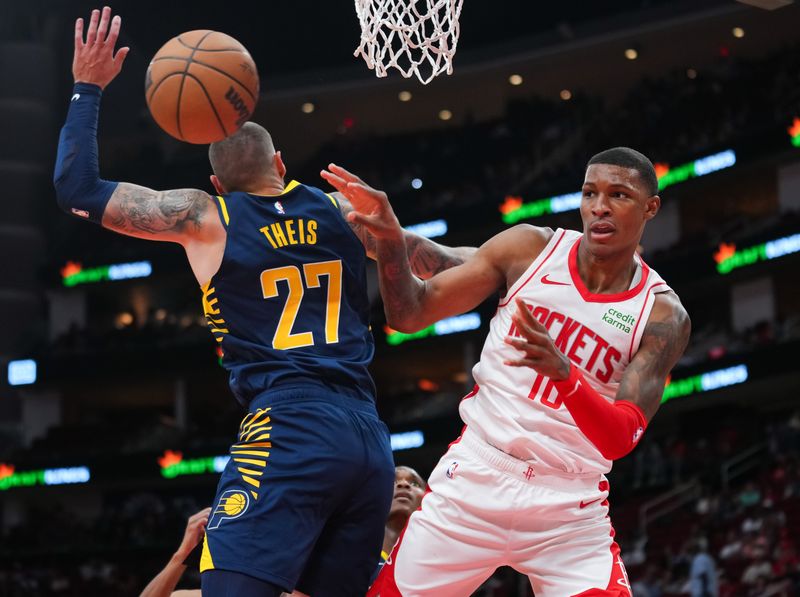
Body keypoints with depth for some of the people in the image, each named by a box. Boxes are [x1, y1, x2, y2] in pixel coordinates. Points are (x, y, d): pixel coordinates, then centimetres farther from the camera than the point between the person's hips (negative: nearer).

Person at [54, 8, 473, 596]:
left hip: (287, 429, -5)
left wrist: (88, 89, 16)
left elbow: (79, 191, 8)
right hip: (371, 441, 5)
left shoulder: (206, 218, 6)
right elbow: (440, 265, 24)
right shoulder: (340, 209, 17)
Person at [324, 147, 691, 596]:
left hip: (570, 509, -1)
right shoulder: (530, 248, -1)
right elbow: (411, 314, 1)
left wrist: (564, 372, -34)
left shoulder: (663, 316, -4)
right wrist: (391, 239, -18)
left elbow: (622, 439, -15)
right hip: (476, 477, 1)